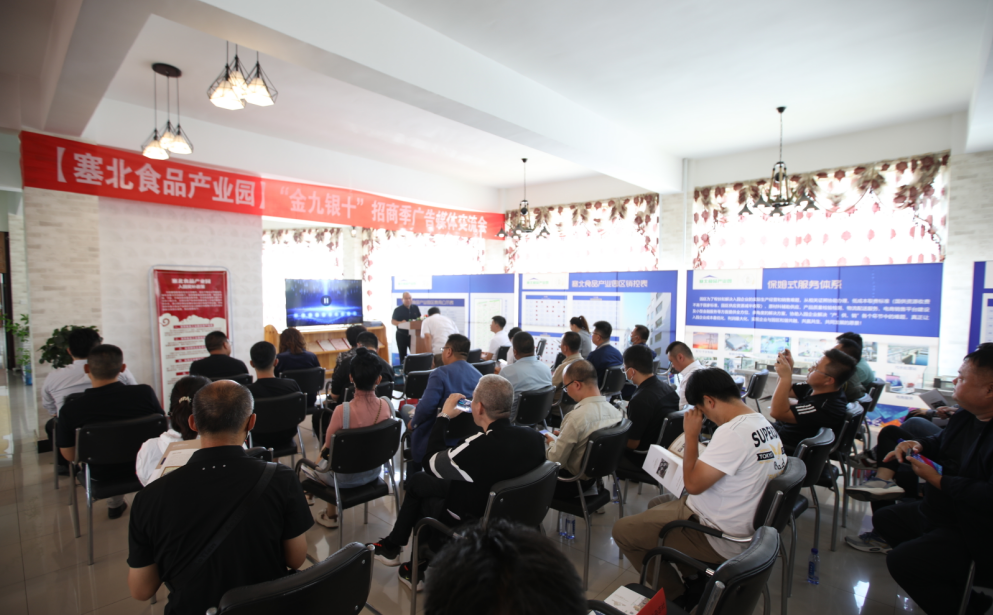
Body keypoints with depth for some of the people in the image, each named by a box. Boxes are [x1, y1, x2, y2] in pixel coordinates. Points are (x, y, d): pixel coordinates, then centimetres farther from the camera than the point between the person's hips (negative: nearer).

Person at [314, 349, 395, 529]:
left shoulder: (343, 410, -31)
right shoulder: (387, 405, -18)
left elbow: (328, 444, -13)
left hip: (347, 478, -4)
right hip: (374, 471, 4)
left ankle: (331, 515, 40)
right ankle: (331, 512, 37)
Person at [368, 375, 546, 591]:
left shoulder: (477, 448, -36)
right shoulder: (534, 436, -18)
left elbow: (432, 464, -15)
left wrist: (444, 416, -5)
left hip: (472, 524, -6)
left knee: (418, 481, 18)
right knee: (417, 481, 18)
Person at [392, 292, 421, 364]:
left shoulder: (415, 308, 6)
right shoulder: (398, 310, -4)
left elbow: (420, 319, 15)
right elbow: (392, 321, -5)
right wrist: (400, 323, -24)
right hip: (401, 335, -2)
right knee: (403, 355, 5)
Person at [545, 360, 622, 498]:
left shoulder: (576, 417, -31)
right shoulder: (615, 412, -10)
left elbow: (555, 460, -22)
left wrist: (552, 442, -3)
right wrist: (563, 435, 9)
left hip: (571, 483, -7)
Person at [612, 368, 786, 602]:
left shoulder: (733, 432, -29)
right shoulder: (765, 425, 1)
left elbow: (693, 483, -27)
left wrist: (691, 435, -18)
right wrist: (697, 459, 6)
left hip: (719, 541, -10)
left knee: (622, 530, -5)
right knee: (656, 503, 27)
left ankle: (676, 596, 12)